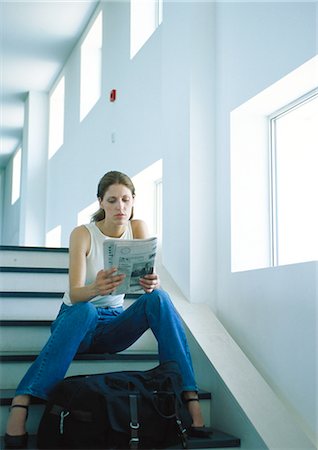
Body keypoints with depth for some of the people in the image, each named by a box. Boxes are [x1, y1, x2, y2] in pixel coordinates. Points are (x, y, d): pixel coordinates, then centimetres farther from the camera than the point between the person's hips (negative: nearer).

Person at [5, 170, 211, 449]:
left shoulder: (138, 228, -3)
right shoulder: (83, 234, -13)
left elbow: (150, 278, -14)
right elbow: (75, 293, -23)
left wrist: (152, 284, -39)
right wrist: (96, 289, -47)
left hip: (114, 325, 3)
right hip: (77, 320, -3)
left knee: (158, 298, -26)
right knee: (85, 311, -39)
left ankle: (189, 395, -28)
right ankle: (21, 402, -44)